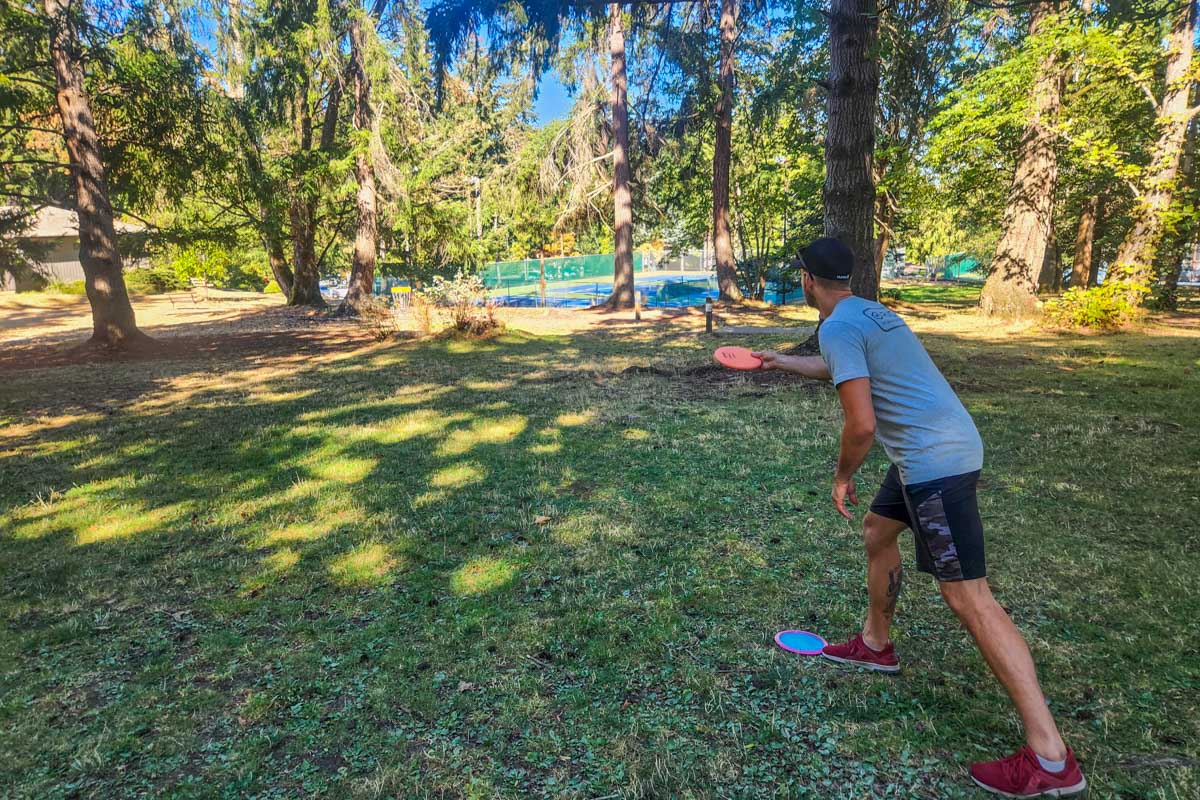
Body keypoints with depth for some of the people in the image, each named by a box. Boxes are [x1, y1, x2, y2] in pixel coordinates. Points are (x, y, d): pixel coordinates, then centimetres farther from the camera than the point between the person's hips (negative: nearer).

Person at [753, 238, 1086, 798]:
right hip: (938, 451, 11)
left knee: (967, 597, -7)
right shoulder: (866, 313, 16)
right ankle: (876, 645, 42)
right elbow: (840, 368, 37)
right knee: (877, 533, 25)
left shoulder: (837, 326, -15)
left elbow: (861, 423, -22)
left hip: (935, 461, -11)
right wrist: (781, 362, 49)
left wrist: (842, 476, -5)